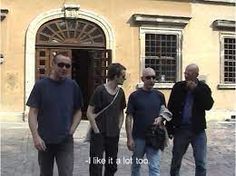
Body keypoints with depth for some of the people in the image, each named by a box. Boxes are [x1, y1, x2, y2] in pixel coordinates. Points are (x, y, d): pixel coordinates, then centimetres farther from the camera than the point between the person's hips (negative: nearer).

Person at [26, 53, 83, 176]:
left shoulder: (73, 86, 1)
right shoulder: (41, 85, -4)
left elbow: (78, 111, 8)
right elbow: (33, 112, -5)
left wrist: (72, 130, -6)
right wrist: (35, 136, -15)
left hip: (66, 141, 0)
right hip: (44, 141, 0)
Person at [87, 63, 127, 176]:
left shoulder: (120, 92, 6)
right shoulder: (100, 90, -11)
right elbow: (89, 112, -11)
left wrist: (118, 128, 6)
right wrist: (97, 131, -13)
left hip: (113, 135, 6)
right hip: (99, 134, -6)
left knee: (112, 166, 15)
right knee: (96, 166, -1)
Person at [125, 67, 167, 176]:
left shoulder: (159, 96, 4)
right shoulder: (134, 96, -5)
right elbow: (129, 117, -5)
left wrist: (160, 118, -9)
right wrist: (129, 138, -10)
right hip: (138, 137, -1)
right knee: (136, 165, 16)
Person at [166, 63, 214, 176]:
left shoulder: (203, 88, 0)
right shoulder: (178, 87, 1)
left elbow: (209, 105, -14)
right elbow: (170, 108, 1)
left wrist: (196, 90, -17)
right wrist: (169, 128, -2)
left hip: (198, 130, -1)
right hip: (180, 129, 1)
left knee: (201, 163, 1)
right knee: (176, 160, 13)